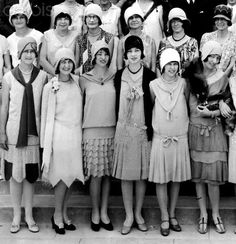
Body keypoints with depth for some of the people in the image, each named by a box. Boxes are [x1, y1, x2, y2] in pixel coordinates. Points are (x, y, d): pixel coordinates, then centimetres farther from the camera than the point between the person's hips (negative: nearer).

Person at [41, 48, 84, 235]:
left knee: (71, 175, 8)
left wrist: (80, 131, 11)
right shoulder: (50, 87, -6)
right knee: (63, 175, -2)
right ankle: (58, 215, 14)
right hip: (60, 133, -4)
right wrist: (46, 143, -4)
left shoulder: (77, 82, 7)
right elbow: (46, 115, -3)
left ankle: (64, 213, 22)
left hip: (76, 133, 4)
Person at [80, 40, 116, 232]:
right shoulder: (85, 79, 2)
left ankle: (104, 213, 17)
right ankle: (95, 213, 14)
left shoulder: (114, 78, 7)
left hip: (111, 130, 2)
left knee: (107, 173, 5)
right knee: (96, 174, -2)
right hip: (92, 131, -2)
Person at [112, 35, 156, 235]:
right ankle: (129, 216, 14)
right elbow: (117, 102, 9)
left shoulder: (149, 76, -1)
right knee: (125, 174, 4)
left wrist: (150, 129, -6)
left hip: (143, 129, -1)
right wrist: (118, 125, 5)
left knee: (141, 173, 6)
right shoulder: (119, 75, 4)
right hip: (123, 129, 1)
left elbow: (153, 105, 0)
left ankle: (138, 214, 20)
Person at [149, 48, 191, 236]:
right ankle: (165, 218, 13)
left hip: (180, 138, 2)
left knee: (177, 178, 9)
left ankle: (172, 215, 23)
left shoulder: (183, 83, -2)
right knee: (161, 180, 1)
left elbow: (187, 104, 10)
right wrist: (154, 125, 5)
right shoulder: (154, 85, -5)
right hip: (160, 138, -1)